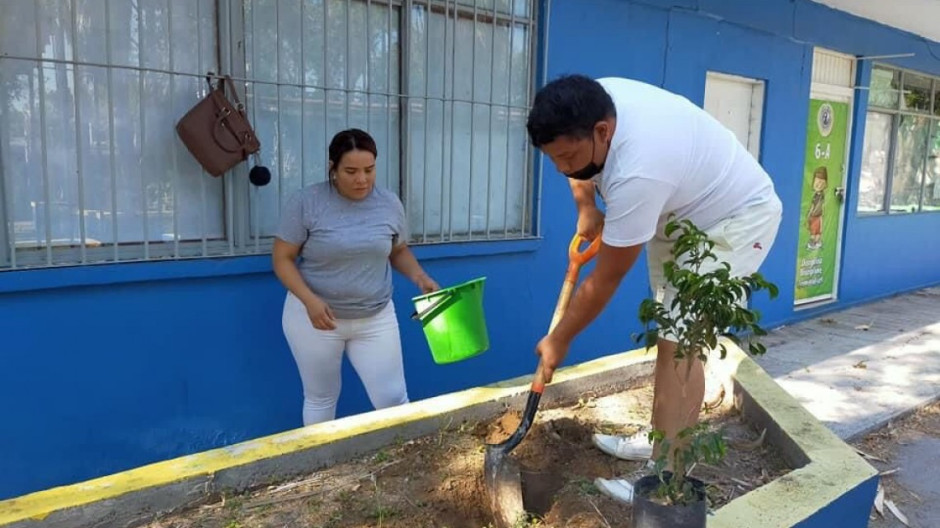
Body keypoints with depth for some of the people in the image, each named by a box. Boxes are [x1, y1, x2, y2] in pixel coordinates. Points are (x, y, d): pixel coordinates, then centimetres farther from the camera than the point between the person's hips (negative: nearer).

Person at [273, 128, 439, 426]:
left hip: (376, 318, 2)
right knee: (320, 399, 15)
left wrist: (419, 276, -9)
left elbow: (399, 251, 11)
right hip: (316, 316, -2)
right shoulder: (306, 202, -13)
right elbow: (283, 259, -9)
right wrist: (310, 300, -25)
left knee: (393, 399, 5)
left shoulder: (390, 204, -3)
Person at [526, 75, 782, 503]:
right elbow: (577, 166, 10)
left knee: (678, 342, -16)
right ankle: (660, 439, 26)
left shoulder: (638, 171, -40)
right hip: (684, 211, 9)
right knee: (669, 332, 13)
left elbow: (605, 279, -28)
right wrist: (586, 209, 1)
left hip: (736, 218, -9)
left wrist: (559, 340, -16)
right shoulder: (594, 102, -18)